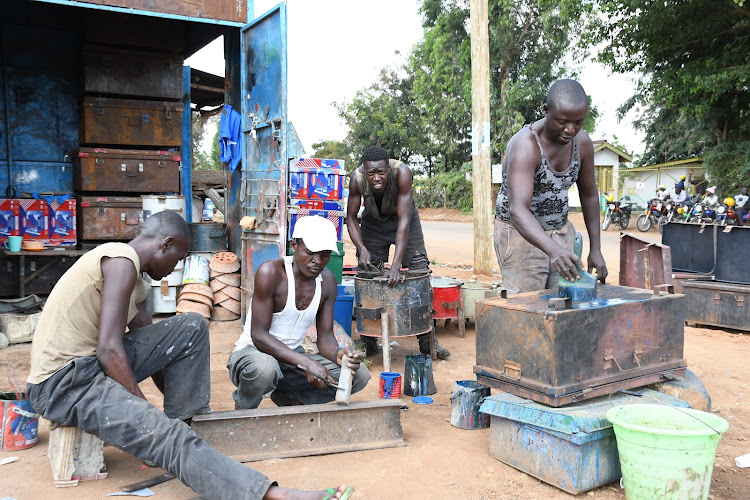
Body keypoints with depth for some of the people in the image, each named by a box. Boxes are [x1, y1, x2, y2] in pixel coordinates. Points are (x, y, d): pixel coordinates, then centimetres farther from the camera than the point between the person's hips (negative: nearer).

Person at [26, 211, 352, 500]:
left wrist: (177, 409, 16)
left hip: (95, 365, 10)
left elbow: (154, 350, 16)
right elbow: (110, 350, -22)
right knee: (169, 436, -28)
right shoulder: (122, 260, -15)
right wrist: (145, 410, -13)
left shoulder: (133, 276, 15)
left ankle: (182, 420, 5)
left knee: (192, 328, 3)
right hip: (63, 383, -9)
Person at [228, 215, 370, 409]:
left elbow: (325, 337, 0)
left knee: (359, 375, -10)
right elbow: (258, 335, -22)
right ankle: (243, 407, -5)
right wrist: (306, 362, -33)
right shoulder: (270, 272, -19)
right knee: (263, 368, -42)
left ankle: (287, 397, 7)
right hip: (252, 352, -5)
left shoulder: (327, 281, -1)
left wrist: (338, 354, -25)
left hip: (293, 356, 6)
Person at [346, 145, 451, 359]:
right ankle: (369, 340, 10)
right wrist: (362, 249, -32)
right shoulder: (357, 178, -28)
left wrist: (396, 265, -45)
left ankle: (426, 340, 3)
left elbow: (404, 220, -39)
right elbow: (351, 217, -16)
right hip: (373, 222, 2)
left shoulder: (402, 173, -35)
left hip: (403, 219, -1)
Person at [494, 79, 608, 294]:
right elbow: (518, 210, -37)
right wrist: (553, 250, -52)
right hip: (520, 232, -6)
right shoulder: (525, 145, -26)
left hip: (560, 230, 6)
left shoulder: (582, 142, -4)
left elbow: (589, 195, 9)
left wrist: (595, 249, 6)